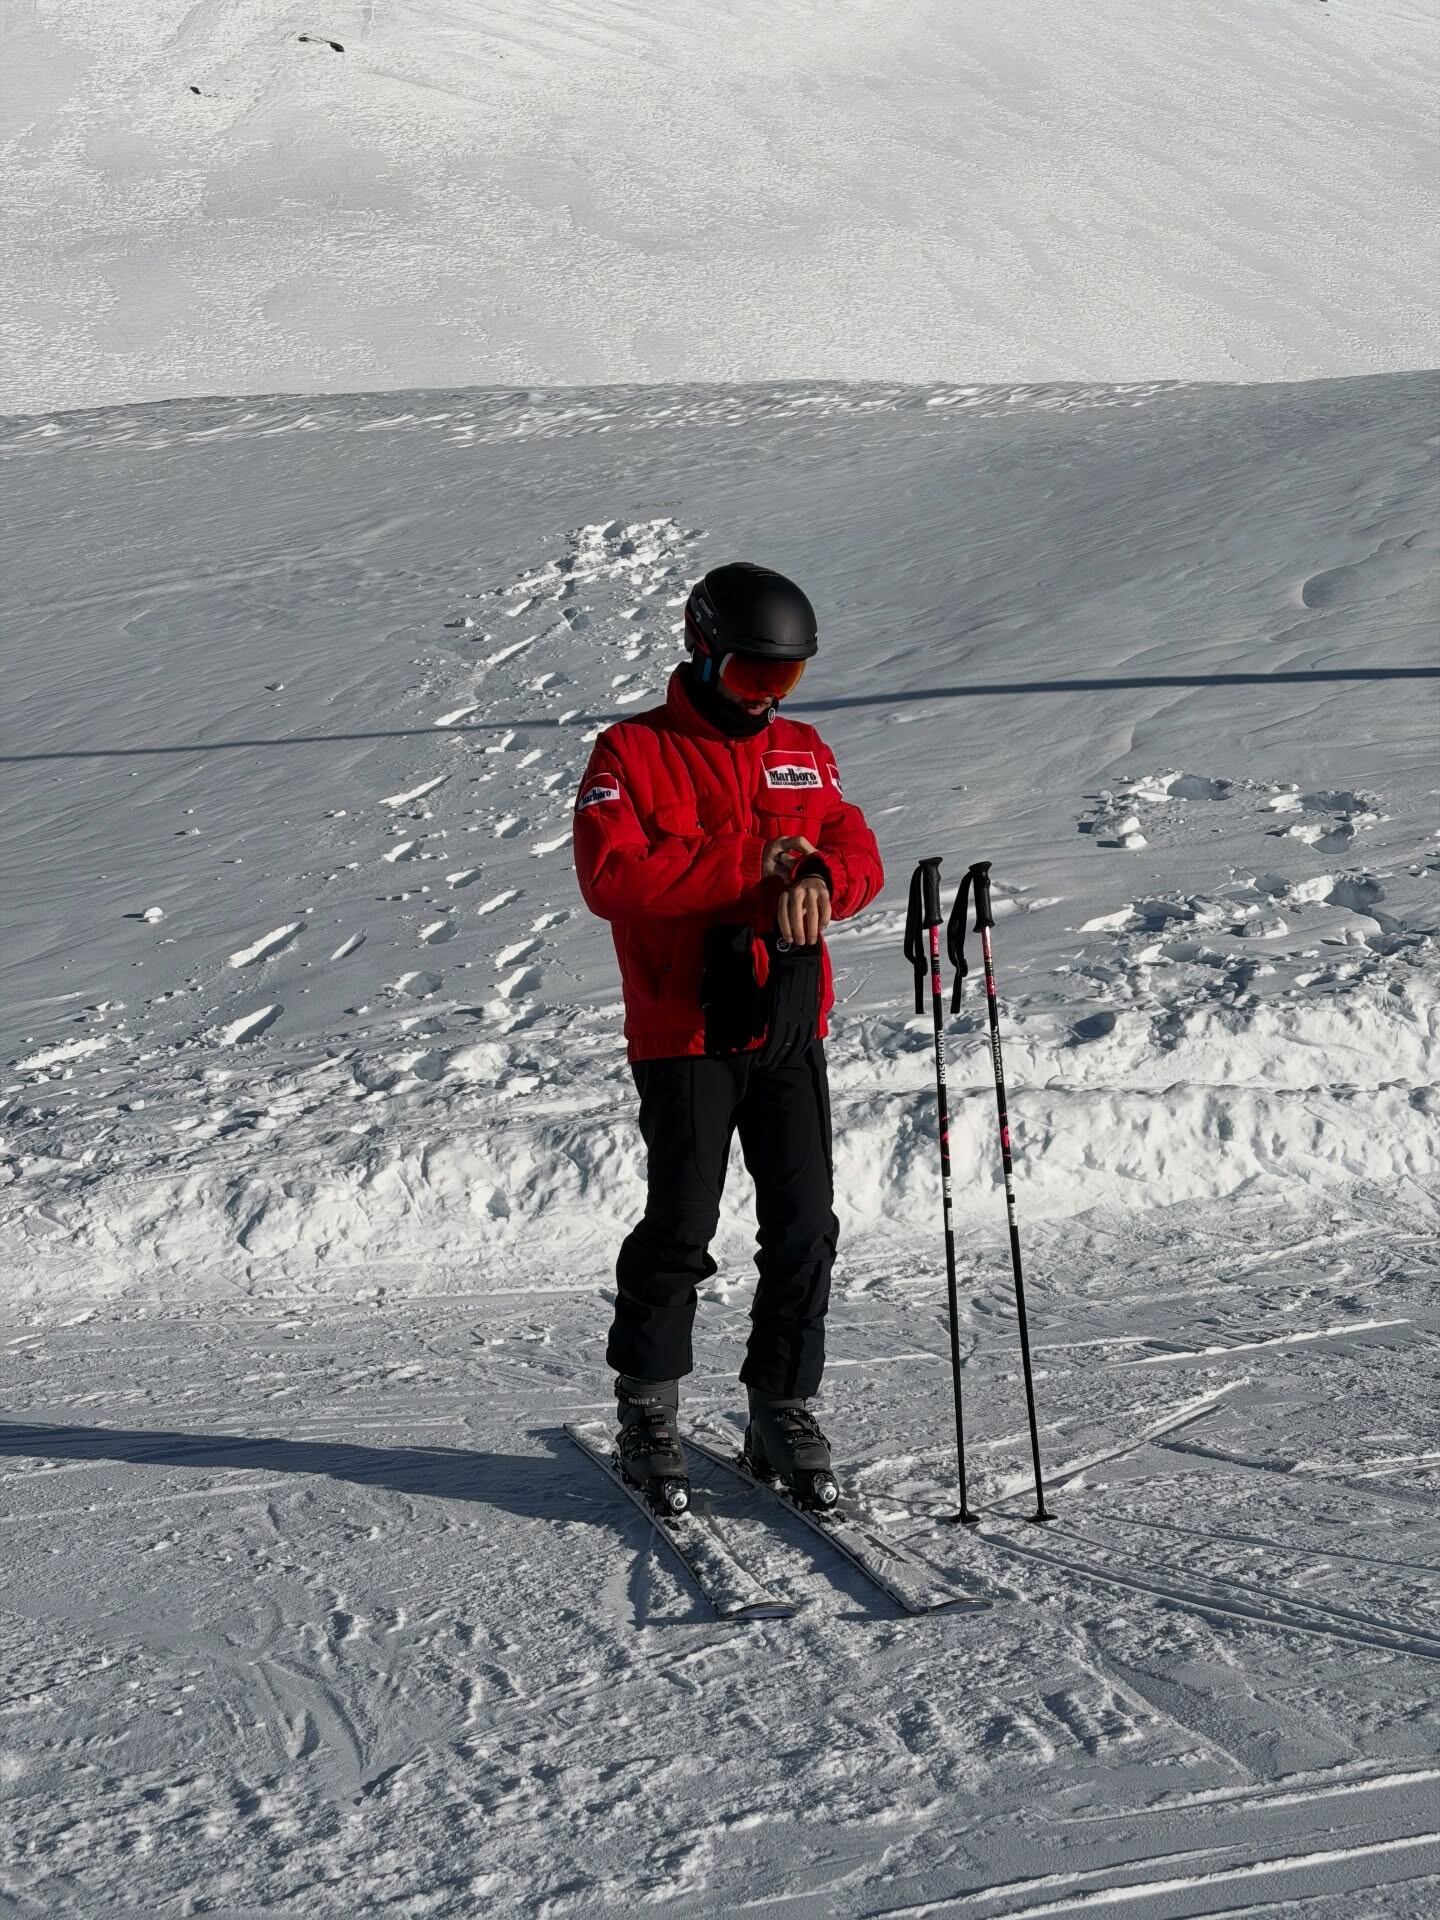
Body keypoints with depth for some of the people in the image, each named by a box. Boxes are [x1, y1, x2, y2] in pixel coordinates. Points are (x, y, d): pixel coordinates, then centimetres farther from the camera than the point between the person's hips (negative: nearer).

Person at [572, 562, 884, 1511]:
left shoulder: (803, 750, 15)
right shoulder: (632, 754, -1)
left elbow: (857, 851, 6)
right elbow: (612, 879, -15)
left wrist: (819, 877, -18)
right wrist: (750, 862, -17)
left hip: (791, 1028, 5)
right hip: (686, 1031, -4)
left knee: (804, 1226, 2)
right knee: (681, 1227, -5)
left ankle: (784, 1412, 14)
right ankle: (649, 1410, 13)